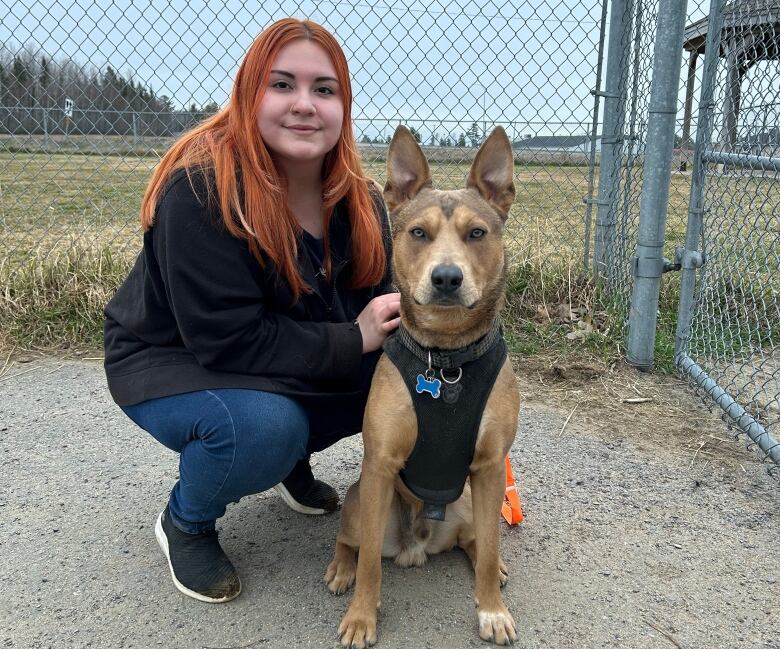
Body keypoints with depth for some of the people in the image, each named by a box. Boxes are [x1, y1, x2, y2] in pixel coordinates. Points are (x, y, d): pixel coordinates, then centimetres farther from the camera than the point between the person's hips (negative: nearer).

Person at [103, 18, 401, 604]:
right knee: (265, 426, -34)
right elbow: (227, 338, -31)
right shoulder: (202, 188, -29)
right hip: (172, 362, -6)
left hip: (292, 369, 6)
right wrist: (350, 342, -29)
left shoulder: (356, 199, -8)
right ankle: (186, 522, 0)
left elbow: (371, 306, 0)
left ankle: (293, 462, 16)